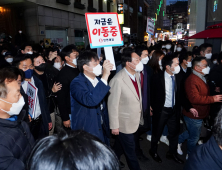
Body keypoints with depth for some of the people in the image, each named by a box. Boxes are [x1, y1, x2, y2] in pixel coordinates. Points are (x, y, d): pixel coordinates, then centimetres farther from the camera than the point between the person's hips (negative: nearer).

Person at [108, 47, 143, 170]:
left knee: (119, 147, 27)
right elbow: (112, 105, -21)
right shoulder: (118, 80, -26)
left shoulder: (136, 75, -1)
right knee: (130, 153, 13)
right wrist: (114, 126, -15)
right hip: (124, 124, -7)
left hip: (134, 121, 7)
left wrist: (140, 117, 12)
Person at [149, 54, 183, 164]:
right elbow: (152, 95, -7)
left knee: (174, 132, 17)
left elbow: (179, 94, 6)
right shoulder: (157, 78, -17)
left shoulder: (177, 77, -3)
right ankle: (153, 151, 38)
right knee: (157, 133, 13)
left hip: (174, 110, 5)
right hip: (161, 110, -4)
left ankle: (172, 153, 40)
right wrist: (154, 108, -5)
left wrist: (178, 107, 1)